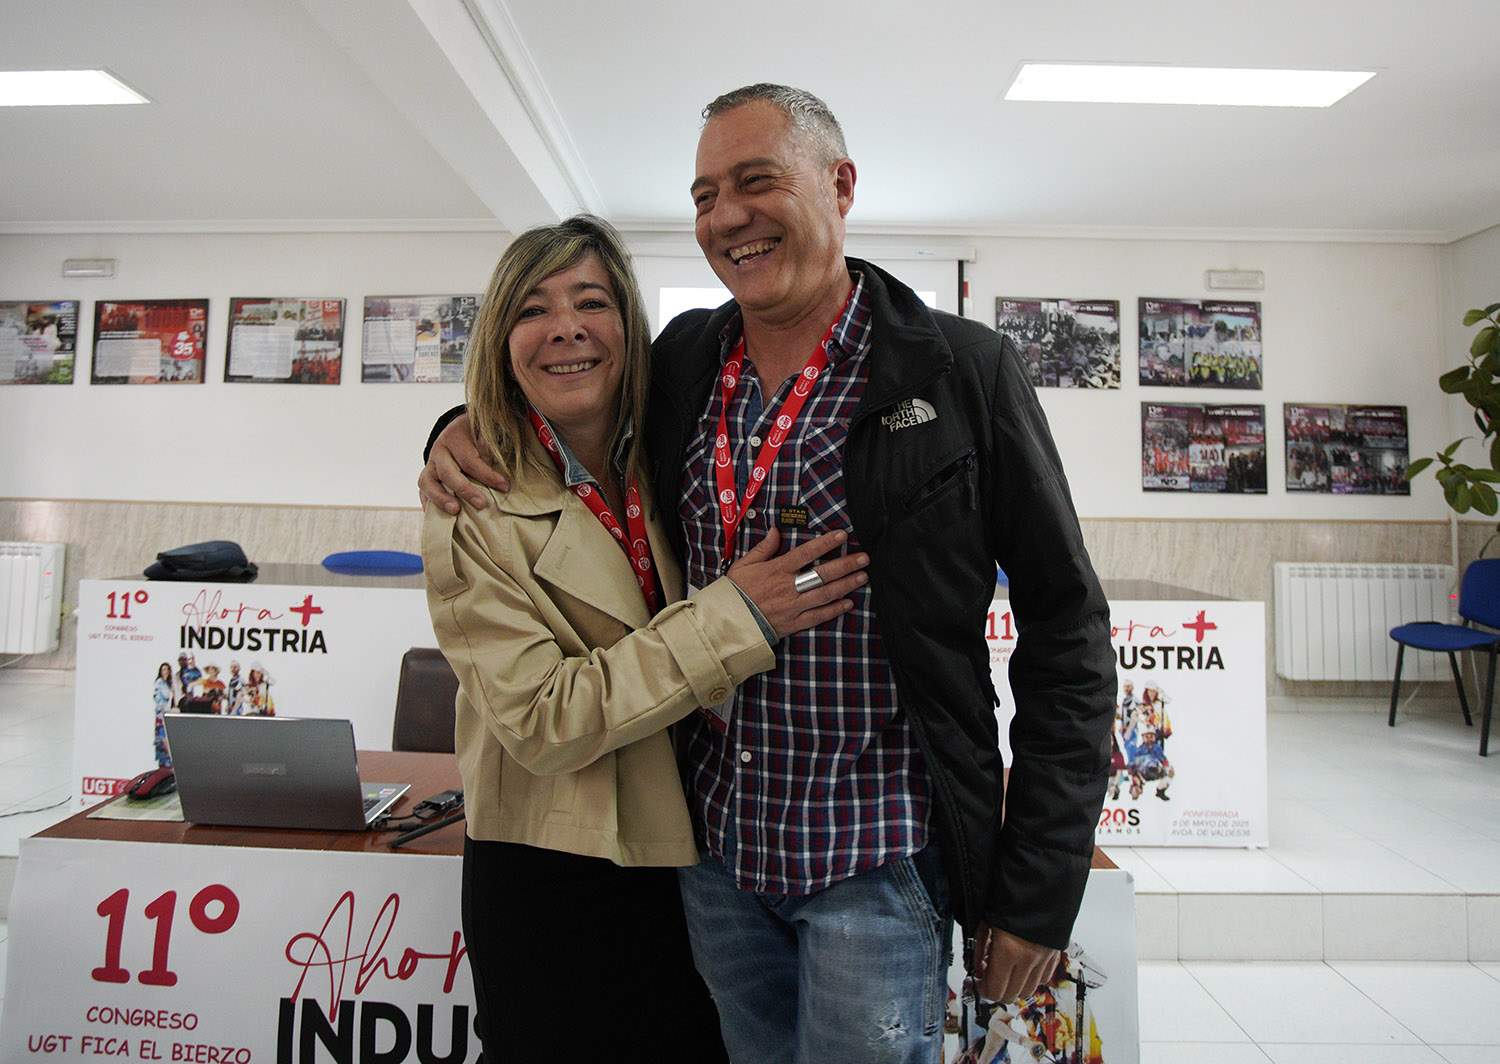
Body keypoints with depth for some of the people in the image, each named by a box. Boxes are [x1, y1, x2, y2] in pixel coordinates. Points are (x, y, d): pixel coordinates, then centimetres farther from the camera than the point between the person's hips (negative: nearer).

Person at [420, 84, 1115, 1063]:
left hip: (876, 863, -4)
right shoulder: (685, 358, 1)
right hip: (715, 845, 5)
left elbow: (1066, 626, -7)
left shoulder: (964, 373, -11)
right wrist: (468, 430, -3)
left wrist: (1041, 888, -8)